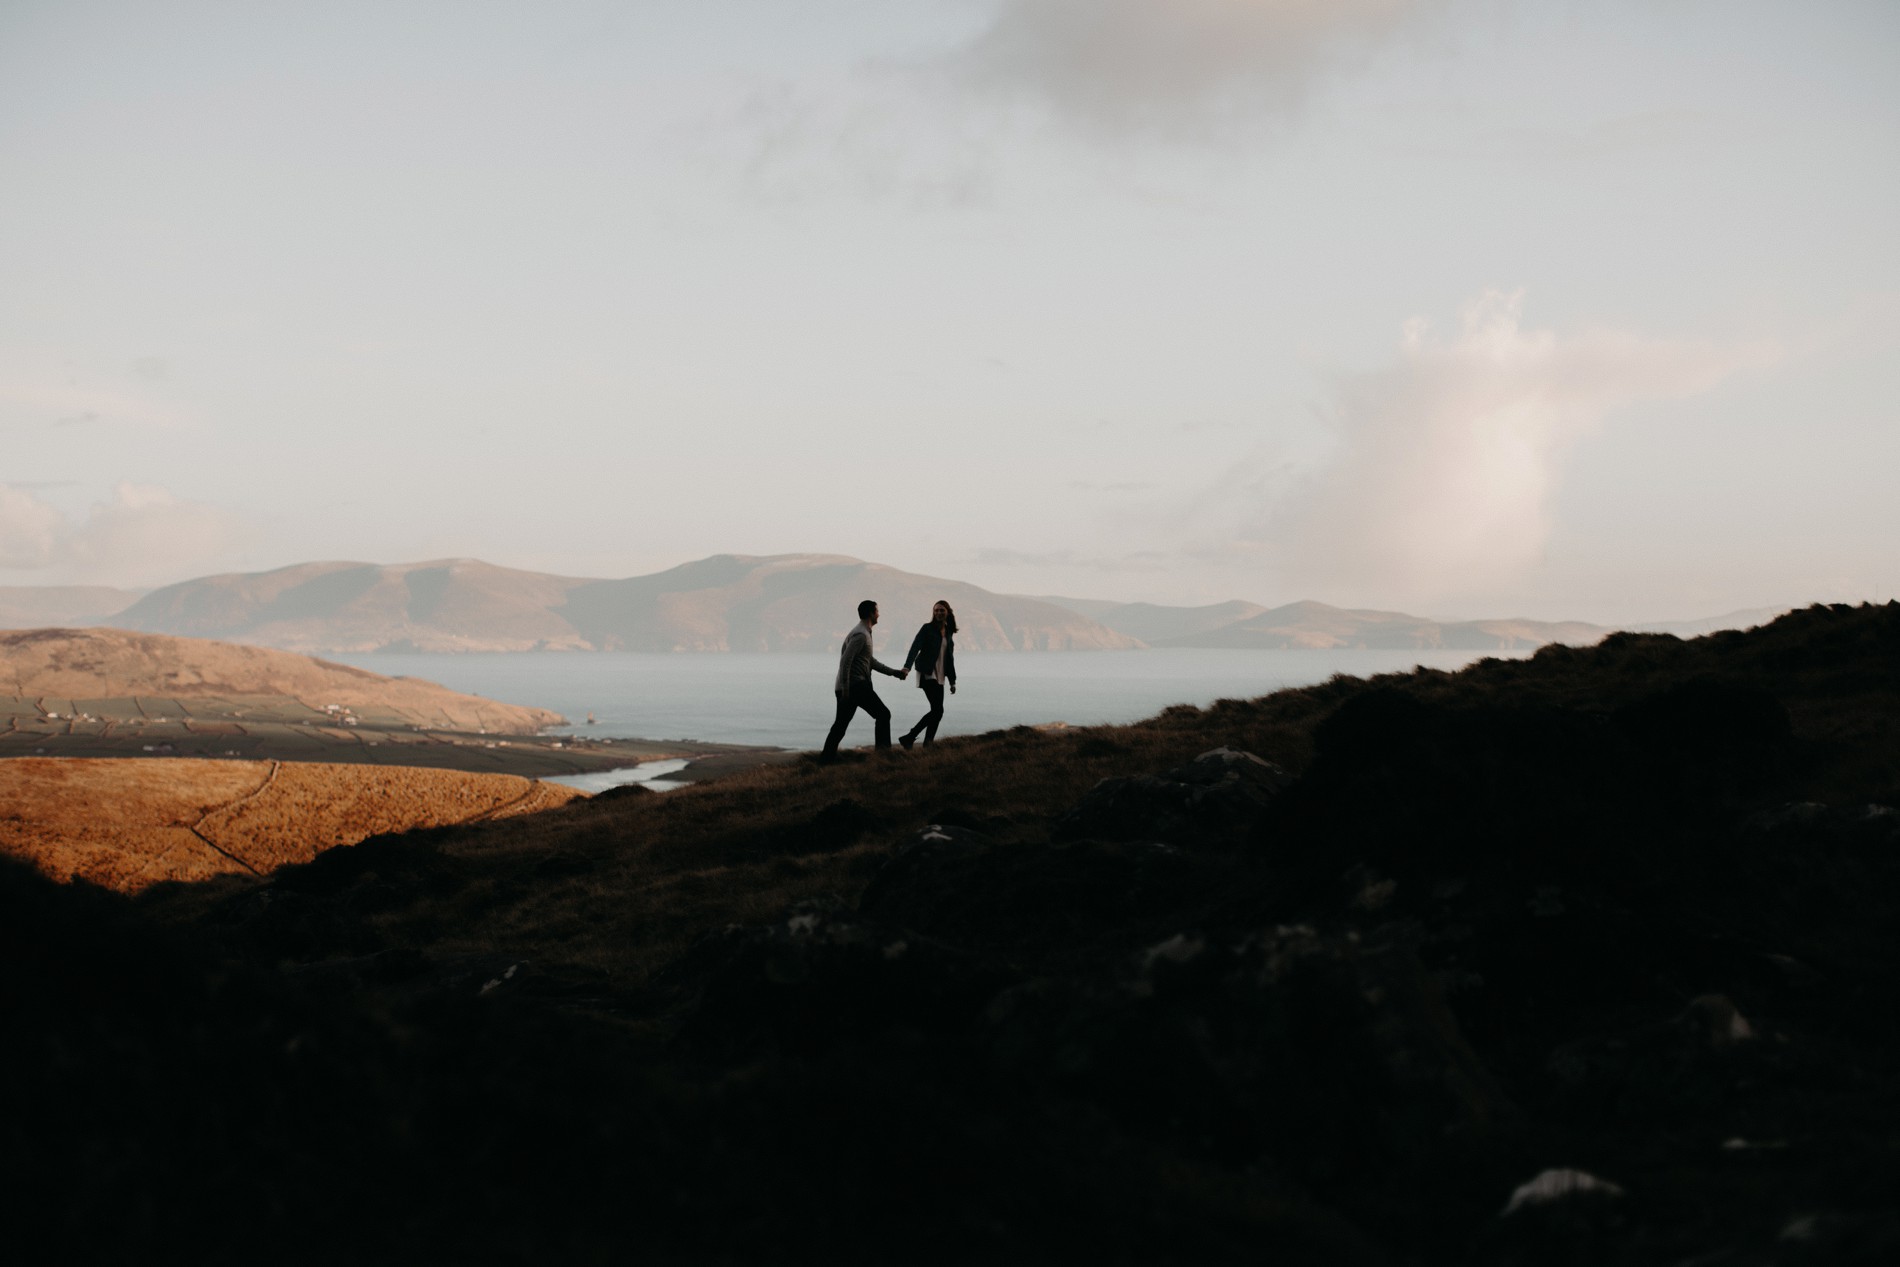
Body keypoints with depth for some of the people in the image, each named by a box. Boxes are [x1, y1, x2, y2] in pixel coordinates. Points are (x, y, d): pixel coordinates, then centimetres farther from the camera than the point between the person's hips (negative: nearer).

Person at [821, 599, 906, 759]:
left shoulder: (863, 633, 21)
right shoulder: (861, 635, -12)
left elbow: (871, 661, 29)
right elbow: (846, 661, -20)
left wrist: (894, 672, 28)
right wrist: (845, 689, -23)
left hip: (848, 688, 10)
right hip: (856, 686, -10)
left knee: (840, 724, 8)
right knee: (883, 714, -3)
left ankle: (828, 758, 5)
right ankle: (883, 750, -4)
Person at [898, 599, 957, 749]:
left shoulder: (949, 632, 14)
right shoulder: (927, 629, -4)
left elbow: (949, 658, 20)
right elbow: (915, 647, -15)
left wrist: (952, 681, 18)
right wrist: (907, 667, -30)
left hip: (940, 677, 7)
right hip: (927, 674, -7)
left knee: (937, 711, 1)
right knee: (937, 710, -15)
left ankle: (927, 743, 5)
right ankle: (909, 737, -12)